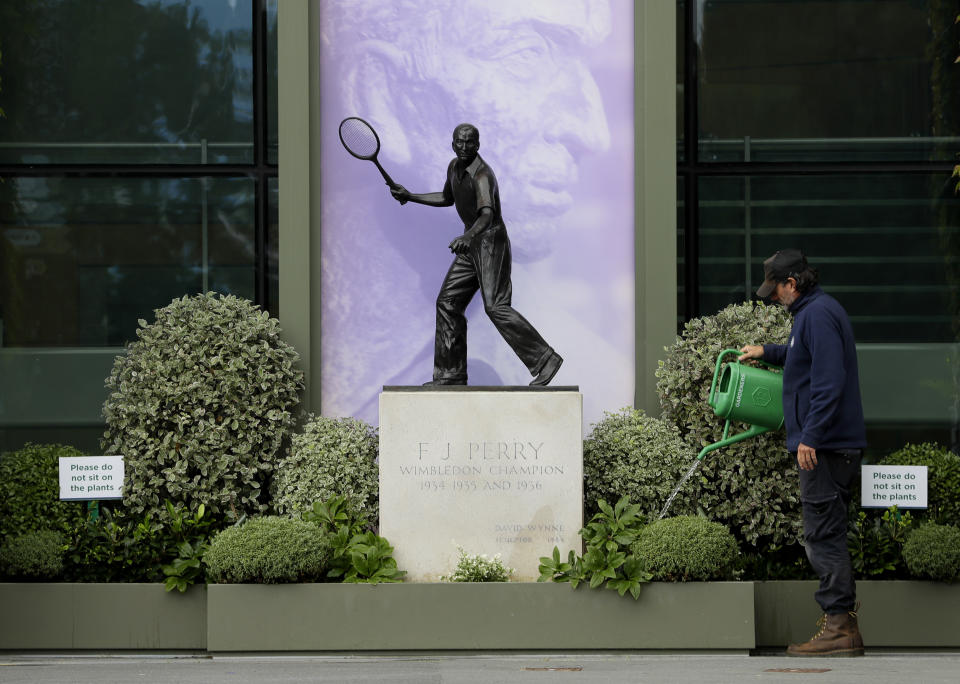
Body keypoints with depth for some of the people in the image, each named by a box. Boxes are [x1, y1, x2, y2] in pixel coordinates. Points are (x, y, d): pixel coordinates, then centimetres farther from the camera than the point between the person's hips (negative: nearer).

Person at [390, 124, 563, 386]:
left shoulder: (482, 175, -23)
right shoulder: (454, 167, 7)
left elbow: (487, 214, -39)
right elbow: (447, 198, 28)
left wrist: (469, 236, -58)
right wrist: (410, 196, 25)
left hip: (492, 241, -9)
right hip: (472, 244, 9)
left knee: (495, 306, -21)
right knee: (448, 302, 8)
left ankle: (544, 360, -20)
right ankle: (451, 375, 14)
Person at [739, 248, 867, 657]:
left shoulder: (817, 314, -14)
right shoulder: (816, 311, 19)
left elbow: (829, 380, -22)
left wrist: (811, 436, -24)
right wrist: (767, 352, 42)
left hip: (824, 444, -11)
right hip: (829, 444, 11)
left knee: (823, 535, -9)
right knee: (825, 535, 11)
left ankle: (839, 627, -9)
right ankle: (843, 626, 12)